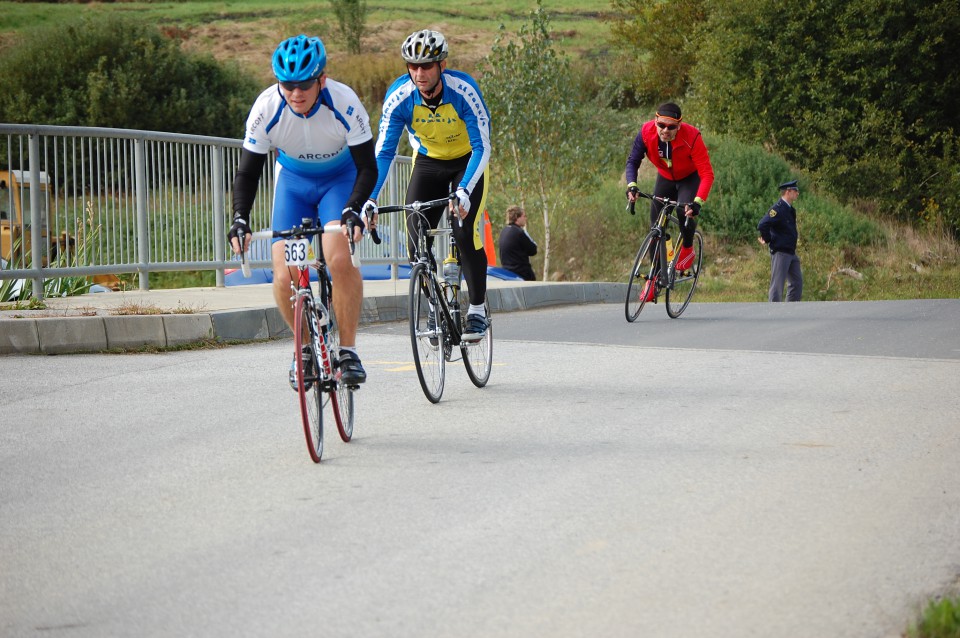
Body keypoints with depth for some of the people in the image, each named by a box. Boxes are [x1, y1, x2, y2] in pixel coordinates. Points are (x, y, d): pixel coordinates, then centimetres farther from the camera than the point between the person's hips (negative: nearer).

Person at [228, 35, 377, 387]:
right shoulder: (267, 107, -25)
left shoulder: (344, 103, -29)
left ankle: (348, 349, -13)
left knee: (340, 260, -28)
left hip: (340, 177, -2)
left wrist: (353, 210, -40)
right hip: (293, 179, 2)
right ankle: (305, 346, 13)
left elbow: (367, 168, -23)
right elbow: (247, 172, -17)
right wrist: (240, 219, -32)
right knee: (285, 277, -13)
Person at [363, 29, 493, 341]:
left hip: (467, 162, -3)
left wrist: (464, 191, -45)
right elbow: (384, 151, -23)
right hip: (428, 161, 3)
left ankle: (478, 309, -4)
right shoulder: (399, 96, -24)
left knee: (465, 232, -21)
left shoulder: (464, 90, -30)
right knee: (416, 239, -12)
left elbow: (481, 148, -30)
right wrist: (370, 199, -35)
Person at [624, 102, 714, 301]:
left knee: (685, 211, -31)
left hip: (690, 178, -4)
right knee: (656, 223, -3)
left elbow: (707, 174, -35)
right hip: (665, 178, 4)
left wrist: (698, 202, -48)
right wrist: (631, 185, -36)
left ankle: (687, 250, -2)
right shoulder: (646, 132, -27)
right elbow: (633, 161, -17)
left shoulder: (692, 137, -36)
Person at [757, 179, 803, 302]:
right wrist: (767, 240, -15)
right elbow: (762, 226, -27)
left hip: (791, 252, 10)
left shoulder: (790, 209, 12)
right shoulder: (778, 209, -17)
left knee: (797, 282, 13)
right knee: (777, 284, -5)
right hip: (780, 252, -10)